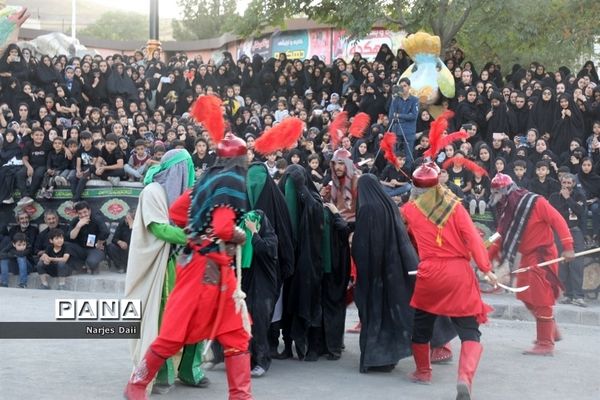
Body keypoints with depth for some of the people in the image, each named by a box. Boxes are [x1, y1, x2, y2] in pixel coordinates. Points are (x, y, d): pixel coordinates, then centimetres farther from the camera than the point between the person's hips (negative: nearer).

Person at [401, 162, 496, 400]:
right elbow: (472, 237, -6)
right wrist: (486, 269, -8)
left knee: (421, 325, 23)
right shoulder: (454, 205, 4)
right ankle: (465, 377, -23)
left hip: (430, 273, 0)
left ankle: (423, 372, 34)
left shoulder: (410, 209, 5)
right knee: (469, 331, -1)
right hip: (460, 272, 0)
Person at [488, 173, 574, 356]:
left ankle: (545, 344, 0)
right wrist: (488, 257, 0)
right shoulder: (507, 210, 7)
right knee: (526, 297, 14)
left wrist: (567, 247, -25)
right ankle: (551, 331, 30)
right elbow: (501, 237, 10)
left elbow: (558, 221, -19)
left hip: (542, 255, -9)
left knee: (541, 299, -7)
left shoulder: (535, 202, -17)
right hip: (527, 256, 9)